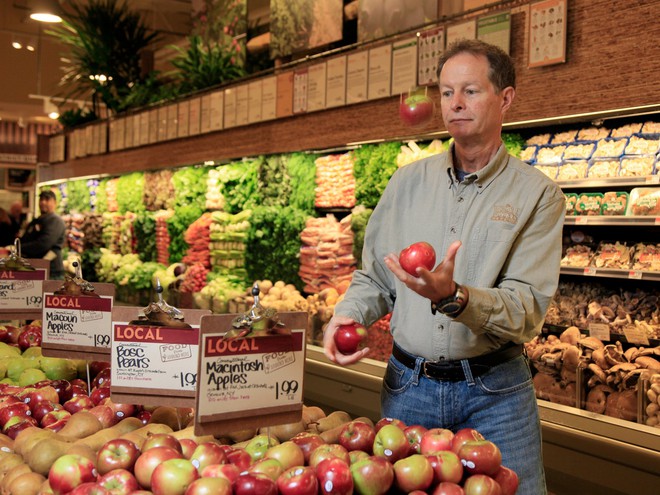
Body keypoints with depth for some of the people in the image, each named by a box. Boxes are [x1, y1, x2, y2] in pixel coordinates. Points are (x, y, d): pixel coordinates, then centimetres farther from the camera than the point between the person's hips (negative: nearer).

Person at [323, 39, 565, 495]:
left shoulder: (538, 194, -5)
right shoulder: (408, 181, 5)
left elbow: (528, 309, -15)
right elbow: (374, 277, 10)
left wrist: (454, 297, -33)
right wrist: (346, 316, -11)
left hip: (494, 393, -2)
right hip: (408, 385, 3)